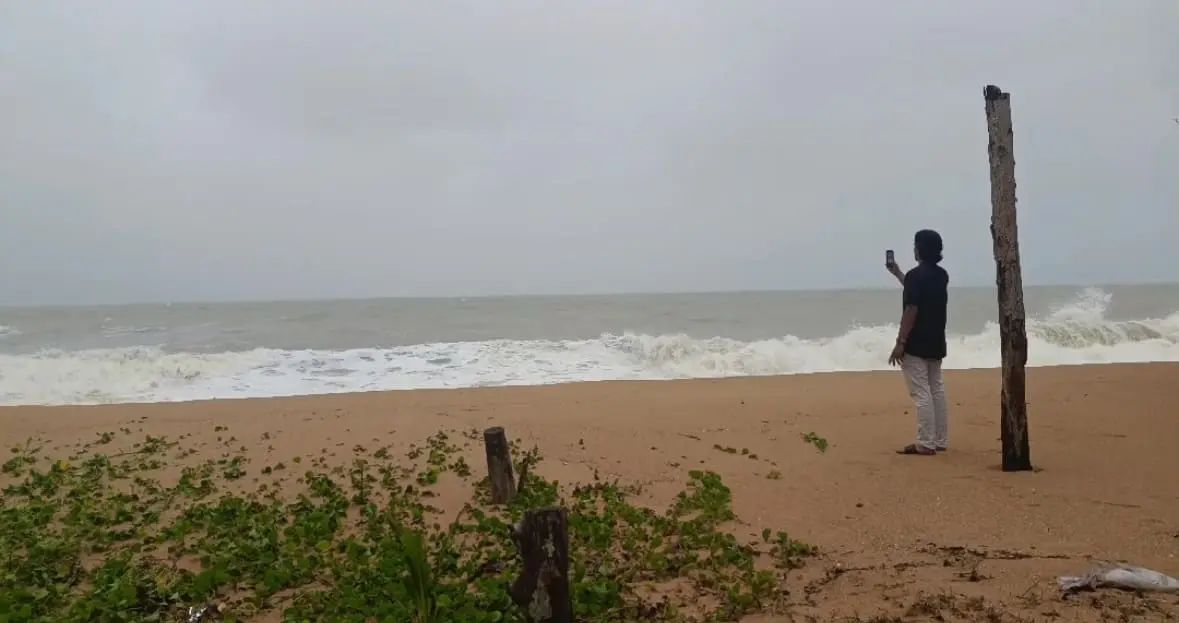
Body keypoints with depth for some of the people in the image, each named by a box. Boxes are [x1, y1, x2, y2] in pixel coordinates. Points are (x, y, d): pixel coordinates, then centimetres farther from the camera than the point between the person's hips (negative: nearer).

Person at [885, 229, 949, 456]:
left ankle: (926, 444, -4)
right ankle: (940, 441, 17)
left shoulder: (916, 275, -16)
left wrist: (900, 342, -18)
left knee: (921, 393, -6)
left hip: (917, 344, -9)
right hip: (936, 343, 9)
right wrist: (897, 274, 36)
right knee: (937, 390, 12)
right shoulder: (942, 275, 10)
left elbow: (911, 310, -21)